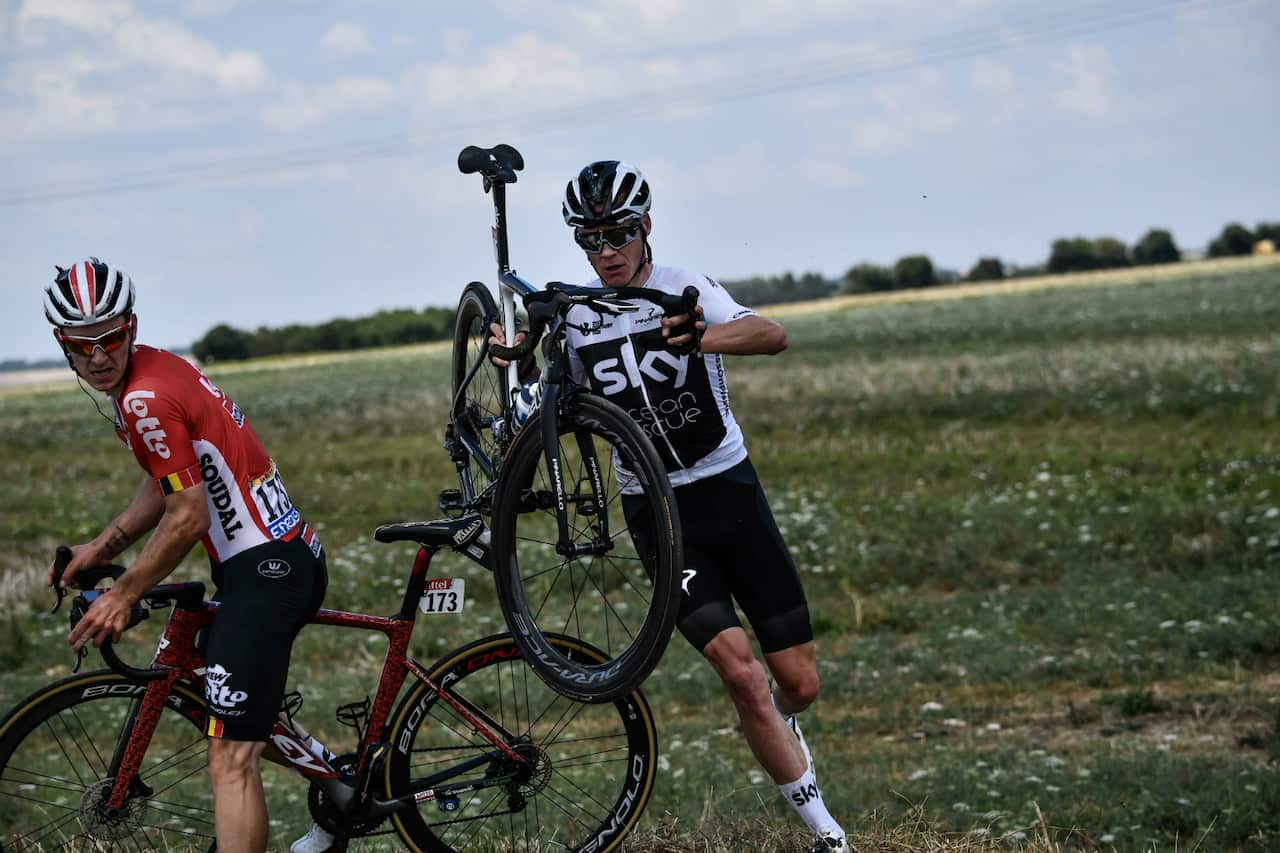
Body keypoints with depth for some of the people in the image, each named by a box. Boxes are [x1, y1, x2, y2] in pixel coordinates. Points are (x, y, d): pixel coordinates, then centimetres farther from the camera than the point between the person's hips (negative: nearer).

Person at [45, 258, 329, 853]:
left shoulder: (147, 400, -20)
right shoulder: (153, 370, 11)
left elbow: (189, 518, -19)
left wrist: (123, 595, -10)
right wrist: (102, 547, 13)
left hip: (266, 569, -11)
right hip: (289, 556, 11)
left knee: (230, 758, -17)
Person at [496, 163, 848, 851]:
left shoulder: (687, 292, -10)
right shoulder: (574, 315, -1)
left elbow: (774, 336, -28)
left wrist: (700, 340, -49)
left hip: (730, 491, 0)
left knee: (799, 683, 2)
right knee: (741, 672, -16)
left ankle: (773, 725, 41)